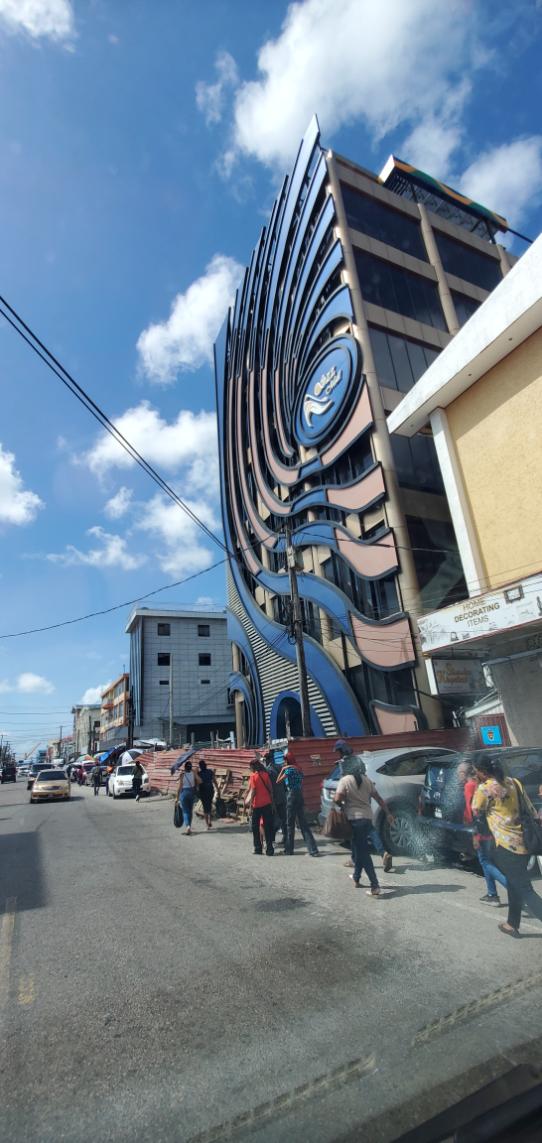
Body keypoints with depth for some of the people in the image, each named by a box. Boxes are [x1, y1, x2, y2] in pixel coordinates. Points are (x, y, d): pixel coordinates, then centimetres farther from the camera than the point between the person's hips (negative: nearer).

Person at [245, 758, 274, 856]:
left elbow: (253, 791, -12)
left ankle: (258, 848, 15)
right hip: (267, 803, 3)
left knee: (255, 827, 12)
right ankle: (269, 849, 4)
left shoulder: (253, 776, -8)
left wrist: (250, 802, -5)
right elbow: (270, 788, 3)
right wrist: (271, 800, 11)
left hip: (257, 804, -3)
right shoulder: (265, 774, 2)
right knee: (268, 826, 6)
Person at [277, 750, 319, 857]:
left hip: (292, 796, -7)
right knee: (303, 824, 7)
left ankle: (289, 850, 15)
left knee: (290, 824, 5)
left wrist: (282, 770, -1)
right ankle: (313, 850, 1)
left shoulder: (289, 769, -10)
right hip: (300, 796, 7)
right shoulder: (298, 769, 14)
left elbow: (278, 781, -7)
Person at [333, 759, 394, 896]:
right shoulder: (367, 780, 7)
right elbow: (379, 798, 12)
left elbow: (337, 799, -17)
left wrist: (342, 804, 5)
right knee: (359, 848, 22)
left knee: (362, 852, -3)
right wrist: (388, 814, 21)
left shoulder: (345, 780, -8)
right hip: (367, 818, 5)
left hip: (354, 818, -5)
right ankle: (356, 877, 32)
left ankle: (375, 886, -8)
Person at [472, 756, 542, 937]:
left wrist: (477, 789, 8)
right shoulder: (513, 782, 7)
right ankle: (512, 924, 34)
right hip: (524, 842, 8)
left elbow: (476, 812, 1)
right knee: (515, 885, 22)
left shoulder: (485, 788, -13)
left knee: (525, 890, -2)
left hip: (507, 846, -8)